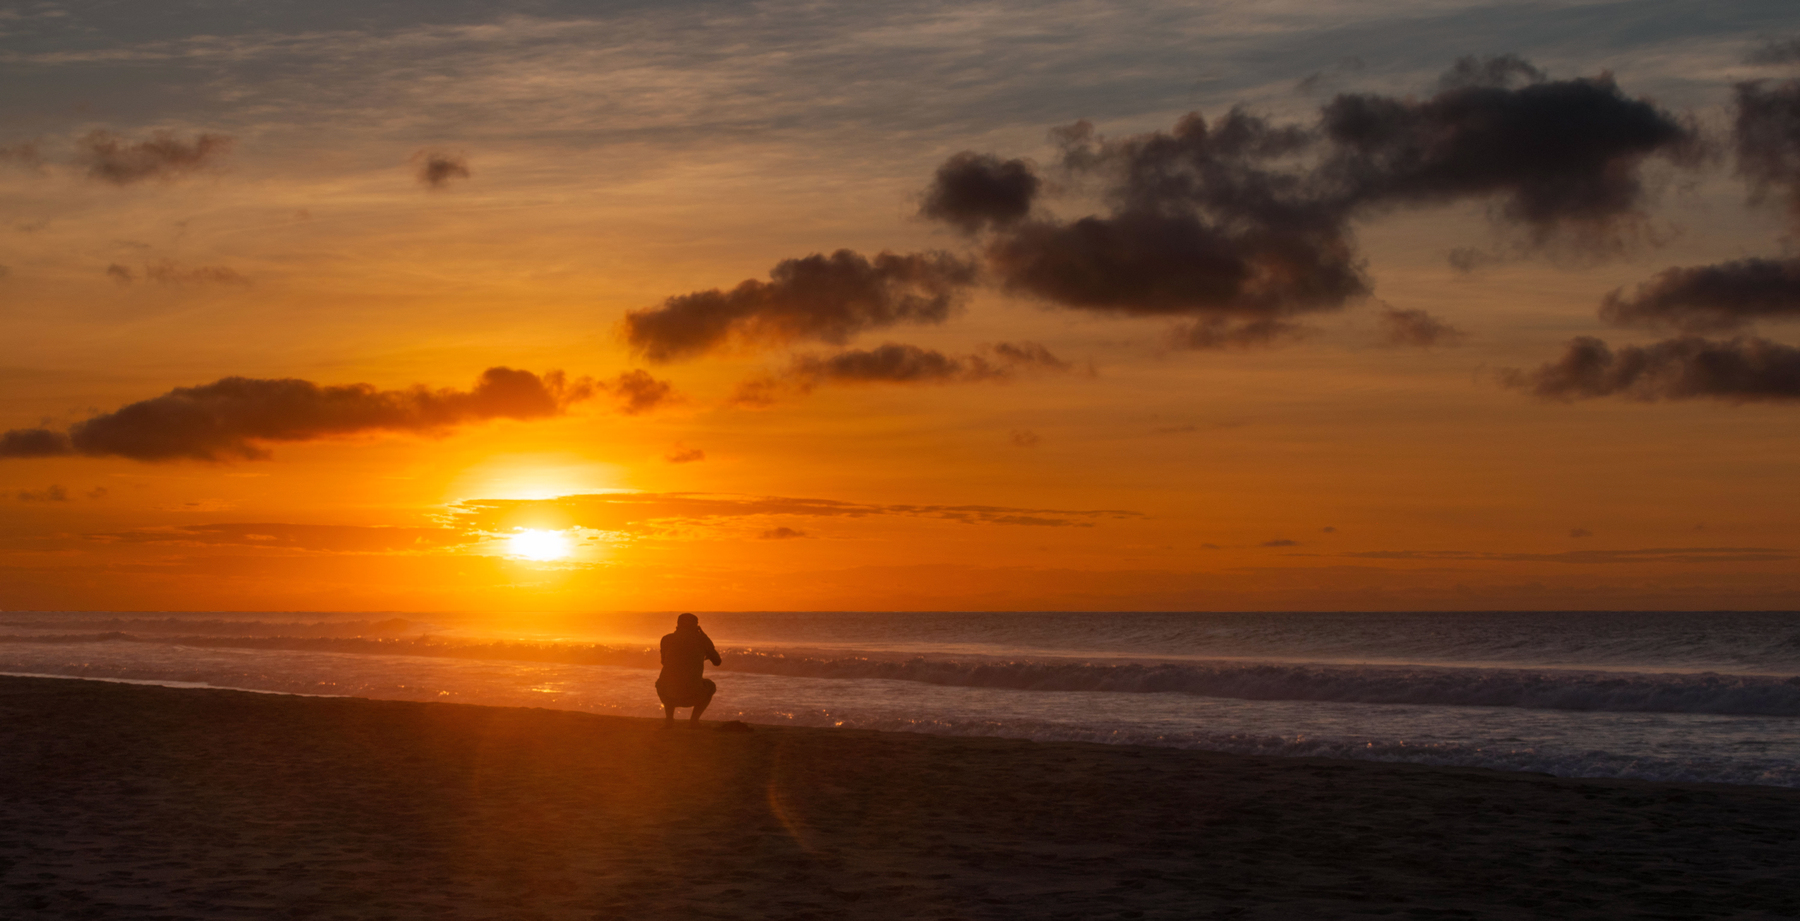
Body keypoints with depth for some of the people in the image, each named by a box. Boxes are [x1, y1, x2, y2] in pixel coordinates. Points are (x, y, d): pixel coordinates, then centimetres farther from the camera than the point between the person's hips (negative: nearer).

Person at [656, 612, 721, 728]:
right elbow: (717, 662, 28)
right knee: (710, 686, 34)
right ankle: (694, 720, 17)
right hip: (691, 695, -2)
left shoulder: (667, 639, 13)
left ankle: (669, 718, 23)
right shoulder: (702, 639, 11)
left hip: (668, 694, 2)